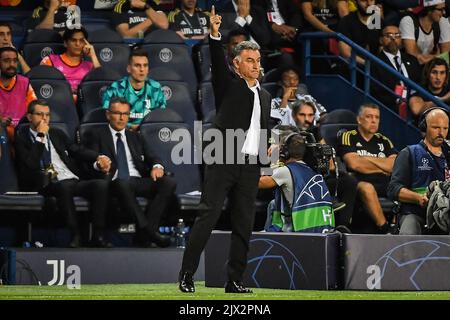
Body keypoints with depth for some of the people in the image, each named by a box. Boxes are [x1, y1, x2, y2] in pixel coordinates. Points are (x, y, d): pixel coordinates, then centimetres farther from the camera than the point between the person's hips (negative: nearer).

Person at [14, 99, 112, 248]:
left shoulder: (57, 133, 25)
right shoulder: (22, 137, 9)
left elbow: (77, 150, 19)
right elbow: (30, 164, -7)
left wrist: (98, 158, 0)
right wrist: (40, 137, -5)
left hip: (75, 181, 5)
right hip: (48, 184, -5)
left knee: (102, 184, -23)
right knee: (64, 187, -40)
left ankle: (98, 236, -23)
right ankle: (75, 235, -29)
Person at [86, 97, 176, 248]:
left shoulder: (136, 137, 29)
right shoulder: (98, 137, 16)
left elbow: (152, 157, 19)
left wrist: (157, 166, -6)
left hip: (139, 181, 5)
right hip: (115, 182, -4)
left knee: (168, 183, -24)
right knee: (123, 184, -41)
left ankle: (146, 230, -31)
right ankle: (148, 230, -43)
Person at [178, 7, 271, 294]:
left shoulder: (265, 96, 21)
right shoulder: (228, 86, 5)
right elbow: (218, 64, -13)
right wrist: (215, 35, -28)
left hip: (250, 167, 5)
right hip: (223, 162, -5)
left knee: (244, 225, 4)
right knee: (208, 216, -11)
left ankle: (235, 281, 9)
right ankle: (186, 276, -11)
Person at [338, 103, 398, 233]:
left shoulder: (383, 141, 25)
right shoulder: (349, 137, 12)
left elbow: (395, 166, 9)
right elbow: (353, 163, -6)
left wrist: (368, 159, 2)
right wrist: (383, 167, 5)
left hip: (385, 184, 5)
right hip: (359, 182, -5)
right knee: (366, 188, -40)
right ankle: (386, 230, -39)